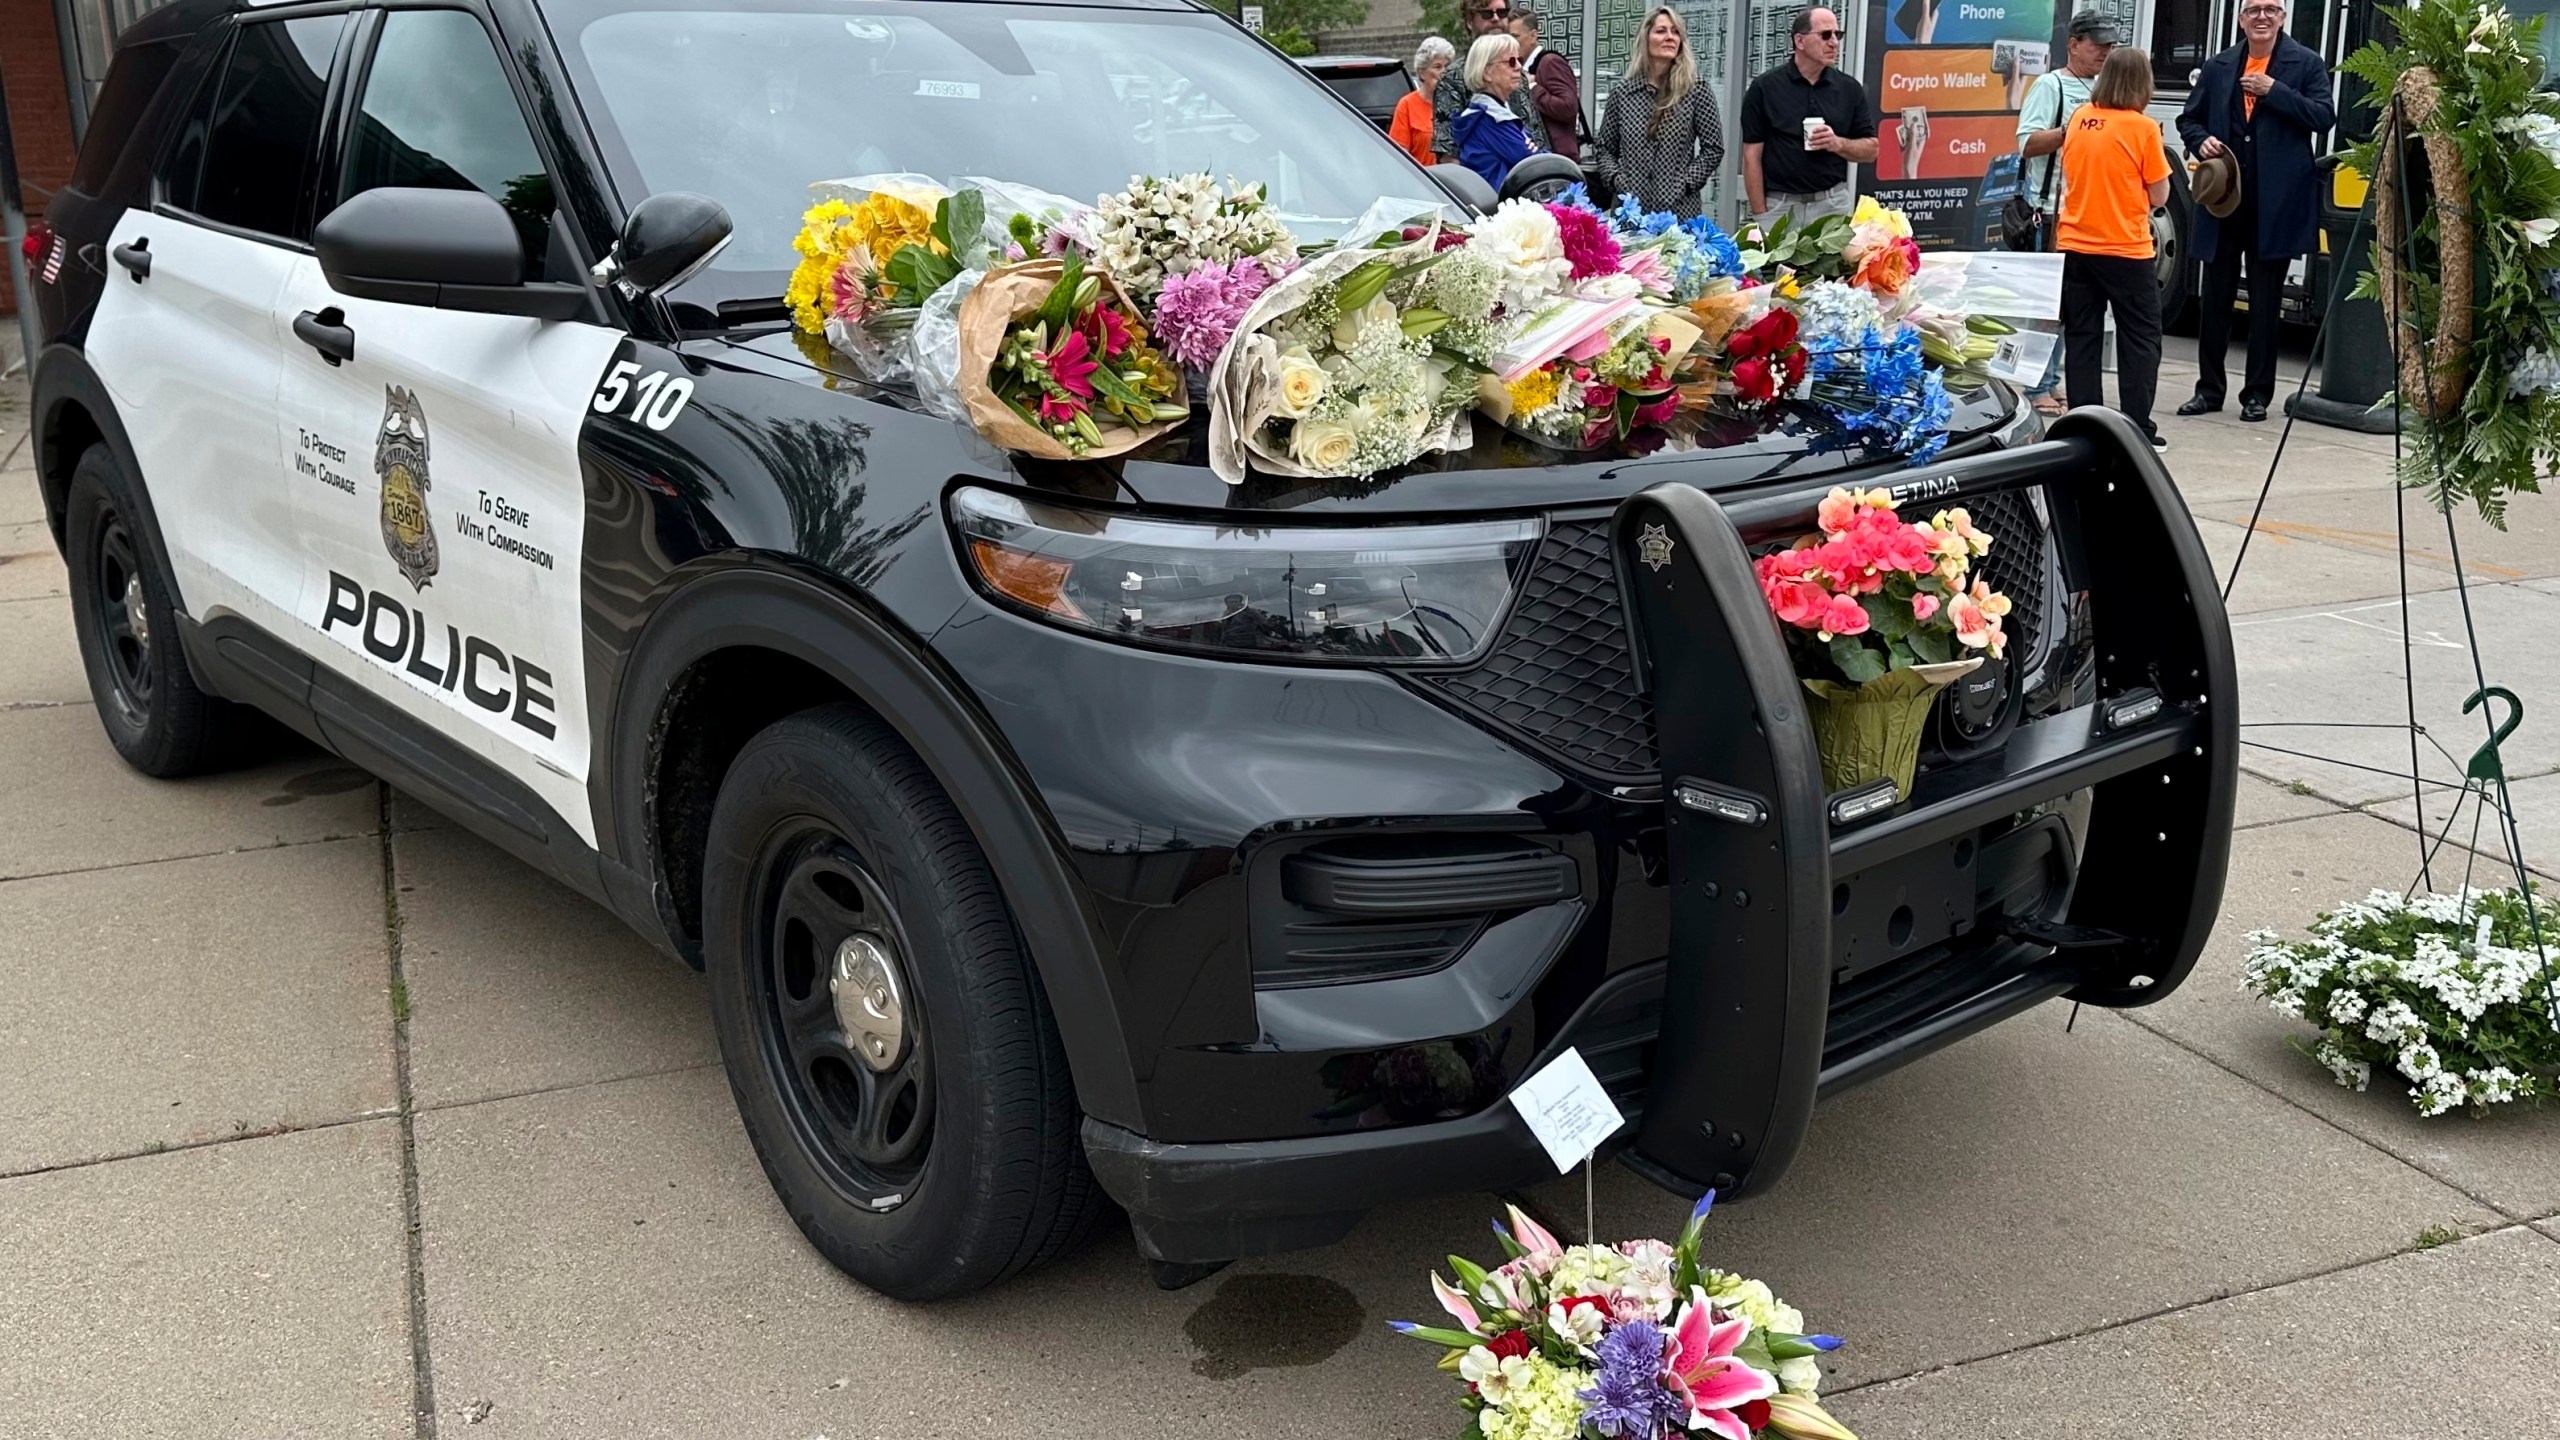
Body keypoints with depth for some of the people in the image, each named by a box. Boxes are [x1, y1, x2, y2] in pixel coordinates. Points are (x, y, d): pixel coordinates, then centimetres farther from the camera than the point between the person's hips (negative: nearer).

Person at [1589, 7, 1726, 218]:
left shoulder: (1697, 93, 1)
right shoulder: (1622, 93, 6)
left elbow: (1713, 148, 1)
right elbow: (1603, 147, 11)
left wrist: (1685, 184, -10)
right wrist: (1616, 179, -5)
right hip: (1628, 207, 2)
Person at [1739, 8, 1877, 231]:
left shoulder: (1850, 89, 7)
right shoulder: (1765, 88, 0)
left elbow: (1870, 150, 10)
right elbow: (1752, 156, -2)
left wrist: (1838, 144, -10)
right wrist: (1760, 214, -7)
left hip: (1832, 204, 2)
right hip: (1779, 205, -2)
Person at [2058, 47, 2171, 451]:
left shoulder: (2079, 119, 2)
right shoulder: (2143, 127, -11)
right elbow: (2159, 196, -6)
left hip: (2076, 246, 4)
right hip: (2126, 249, -4)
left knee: (2081, 337, 10)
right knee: (2140, 339, 6)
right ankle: (2137, 429, 4)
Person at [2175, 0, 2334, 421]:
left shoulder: (2306, 64, 2)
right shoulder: (2218, 67, 11)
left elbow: (2324, 117, -8)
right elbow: (2188, 118, 18)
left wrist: (2273, 90, -13)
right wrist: (2201, 140, -4)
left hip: (2274, 203, -3)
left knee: (2265, 302, 4)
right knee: (2215, 297, 8)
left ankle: (2257, 394, 11)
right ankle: (2209, 388, 17)